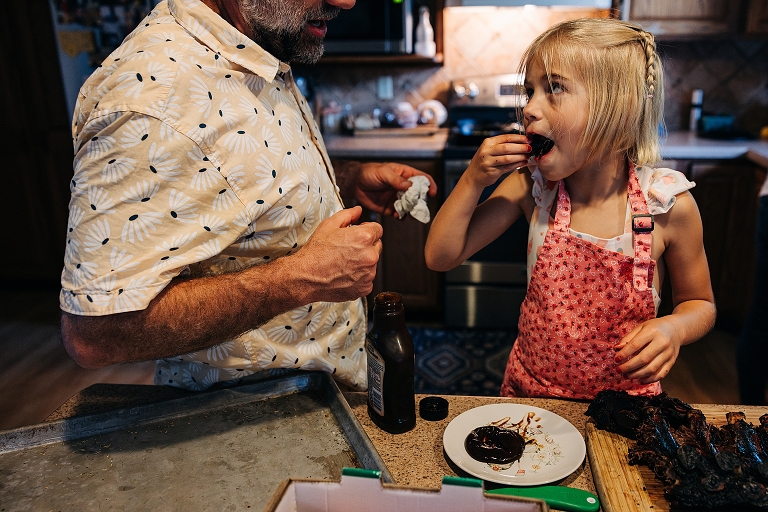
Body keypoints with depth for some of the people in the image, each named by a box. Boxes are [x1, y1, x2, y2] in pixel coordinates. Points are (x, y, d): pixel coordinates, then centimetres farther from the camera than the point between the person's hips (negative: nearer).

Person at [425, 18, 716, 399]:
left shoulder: (668, 204, -17)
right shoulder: (530, 186, -12)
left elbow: (699, 302, -1)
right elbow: (440, 256, -11)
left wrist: (673, 328, -23)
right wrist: (473, 179, -22)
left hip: (624, 398, -1)